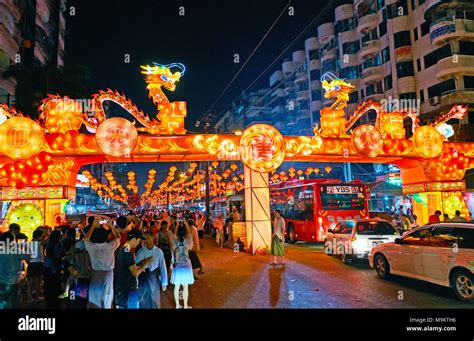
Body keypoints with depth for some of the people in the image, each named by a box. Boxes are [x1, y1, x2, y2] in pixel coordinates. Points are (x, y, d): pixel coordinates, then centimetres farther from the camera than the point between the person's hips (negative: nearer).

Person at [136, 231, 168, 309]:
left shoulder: (159, 251, -6)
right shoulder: (140, 251, -5)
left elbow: (163, 267, -3)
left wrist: (164, 282, -2)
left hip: (154, 278, 0)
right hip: (142, 278, 0)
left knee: (154, 299, 14)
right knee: (142, 299, 11)